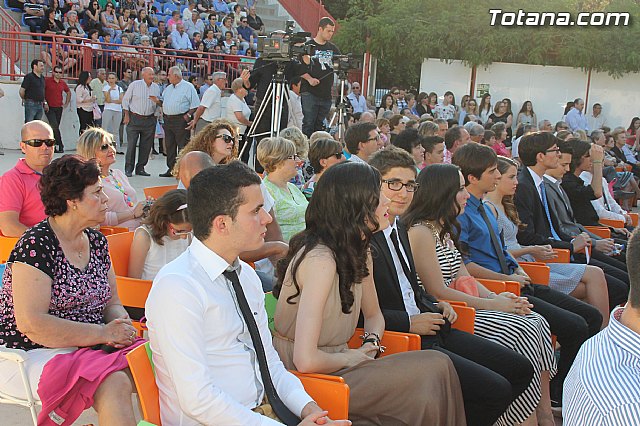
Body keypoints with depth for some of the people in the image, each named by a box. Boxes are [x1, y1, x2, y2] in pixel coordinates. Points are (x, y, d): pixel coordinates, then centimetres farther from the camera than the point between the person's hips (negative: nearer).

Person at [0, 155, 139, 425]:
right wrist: (103, 333, -20)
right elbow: (31, 324, -21)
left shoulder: (96, 241, 9)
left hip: (90, 348, 7)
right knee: (115, 385, -31)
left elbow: (112, 303, 15)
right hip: (31, 356, -7)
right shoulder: (37, 244, -14)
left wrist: (121, 326, -9)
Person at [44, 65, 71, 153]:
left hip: (59, 108, 5)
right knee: (55, 126, -15)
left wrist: (67, 103, 19)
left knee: (55, 127, 7)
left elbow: (68, 92, 27)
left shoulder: (62, 83, 10)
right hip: (49, 108, -5)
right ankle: (60, 145, -10)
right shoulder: (47, 81, -4)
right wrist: (45, 103, -10)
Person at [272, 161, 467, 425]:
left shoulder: (359, 252, 4)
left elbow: (374, 315, 21)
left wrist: (371, 343, 0)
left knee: (436, 366, -10)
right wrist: (351, 357, -12)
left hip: (334, 364, 8)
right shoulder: (321, 260, -25)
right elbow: (306, 360, -30)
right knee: (435, 369, -16)